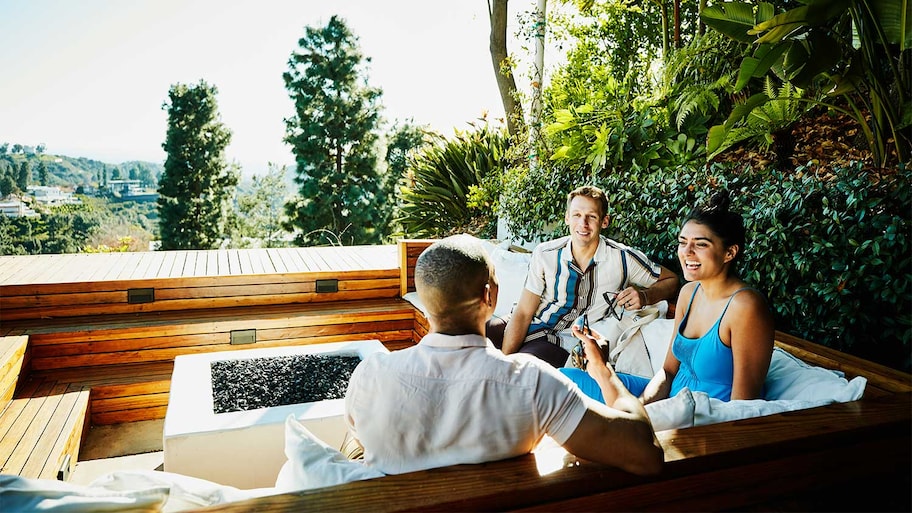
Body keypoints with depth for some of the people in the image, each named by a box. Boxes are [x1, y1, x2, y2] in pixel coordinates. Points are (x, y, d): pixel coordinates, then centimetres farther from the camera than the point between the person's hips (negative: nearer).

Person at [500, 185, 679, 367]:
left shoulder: (623, 258, -9)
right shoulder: (545, 254, -7)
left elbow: (671, 279, 6)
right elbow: (523, 313, -7)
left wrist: (644, 297, -17)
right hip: (533, 330, 2)